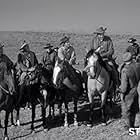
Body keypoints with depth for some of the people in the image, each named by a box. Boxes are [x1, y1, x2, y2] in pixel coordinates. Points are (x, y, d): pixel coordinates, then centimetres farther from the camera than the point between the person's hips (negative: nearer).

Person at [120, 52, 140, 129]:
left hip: (129, 93, -6)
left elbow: (124, 84, -20)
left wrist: (122, 93, -9)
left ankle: (129, 126, 21)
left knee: (126, 109, 11)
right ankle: (131, 124, 33)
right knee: (134, 108, 20)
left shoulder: (125, 70, -23)